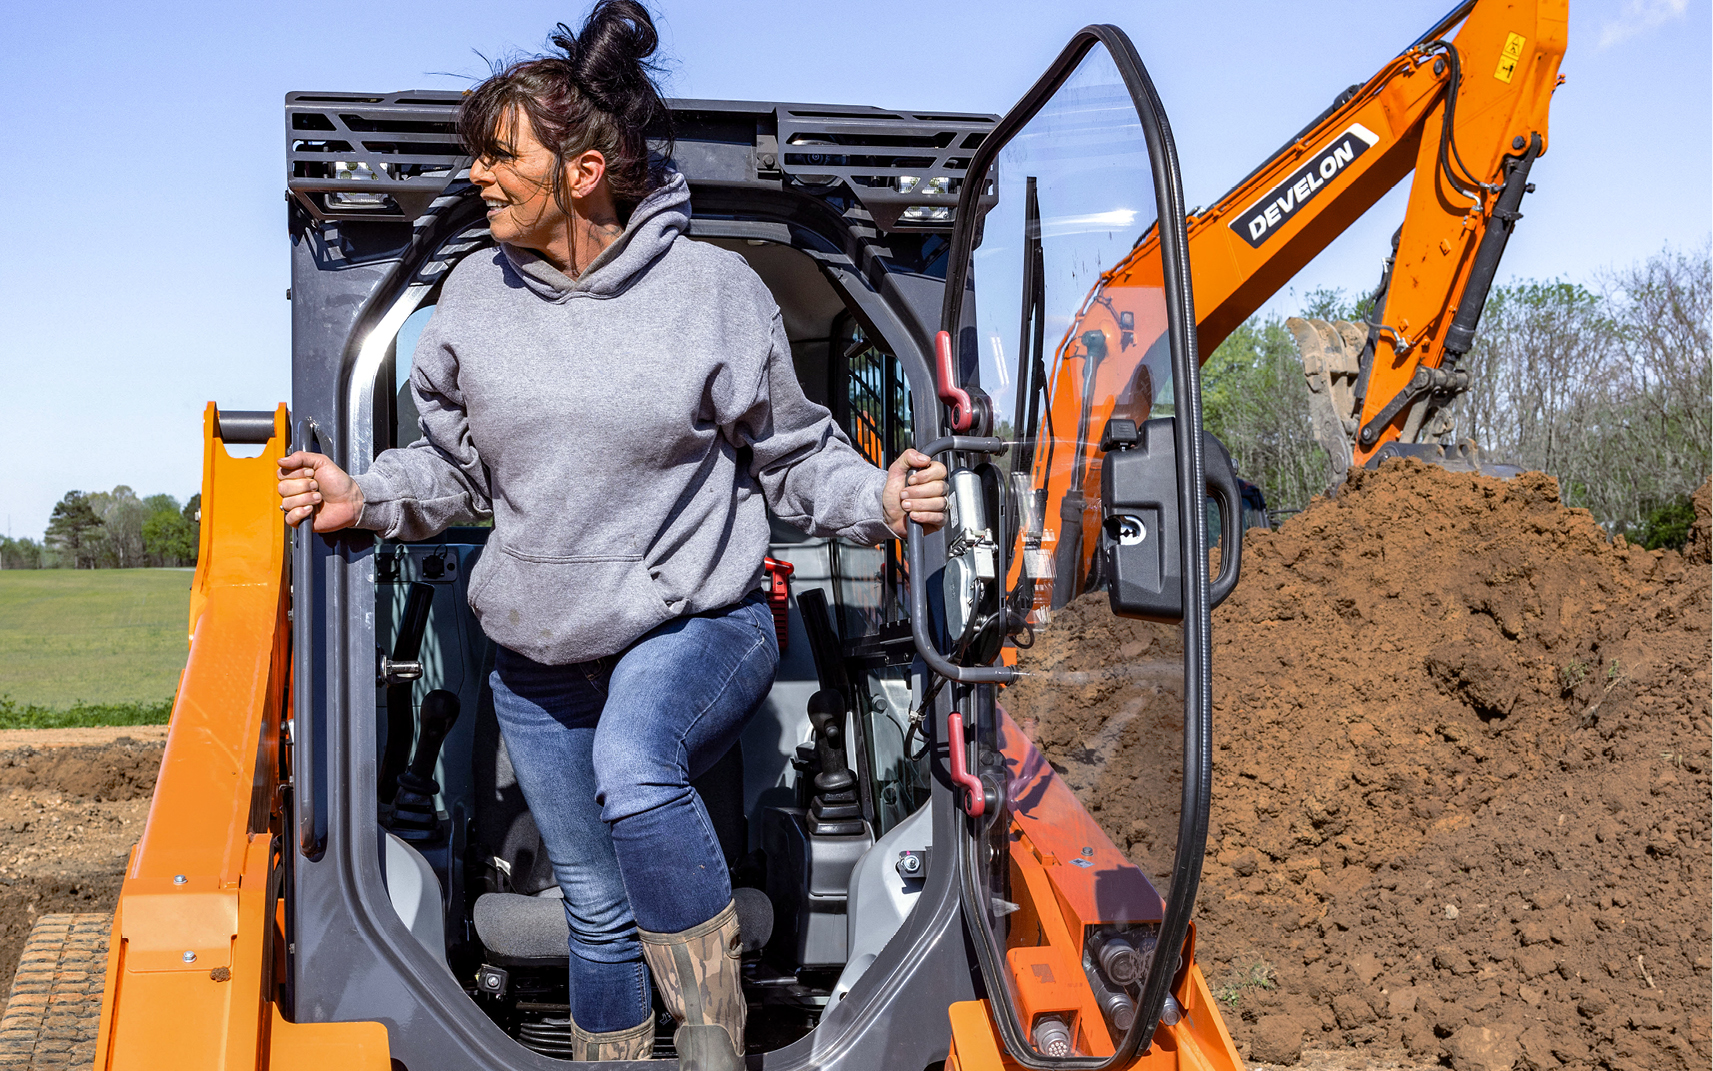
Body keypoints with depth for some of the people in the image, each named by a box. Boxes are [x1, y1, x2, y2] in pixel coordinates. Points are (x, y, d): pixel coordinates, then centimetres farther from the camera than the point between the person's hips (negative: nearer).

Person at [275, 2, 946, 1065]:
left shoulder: (715, 287, -10)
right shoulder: (477, 292, 1)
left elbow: (794, 452, -1)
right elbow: (458, 465, 13)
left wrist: (879, 497, -18)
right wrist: (366, 496, -4)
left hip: (695, 619, -4)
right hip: (539, 655, 5)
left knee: (632, 768, -36)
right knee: (598, 908, 13)